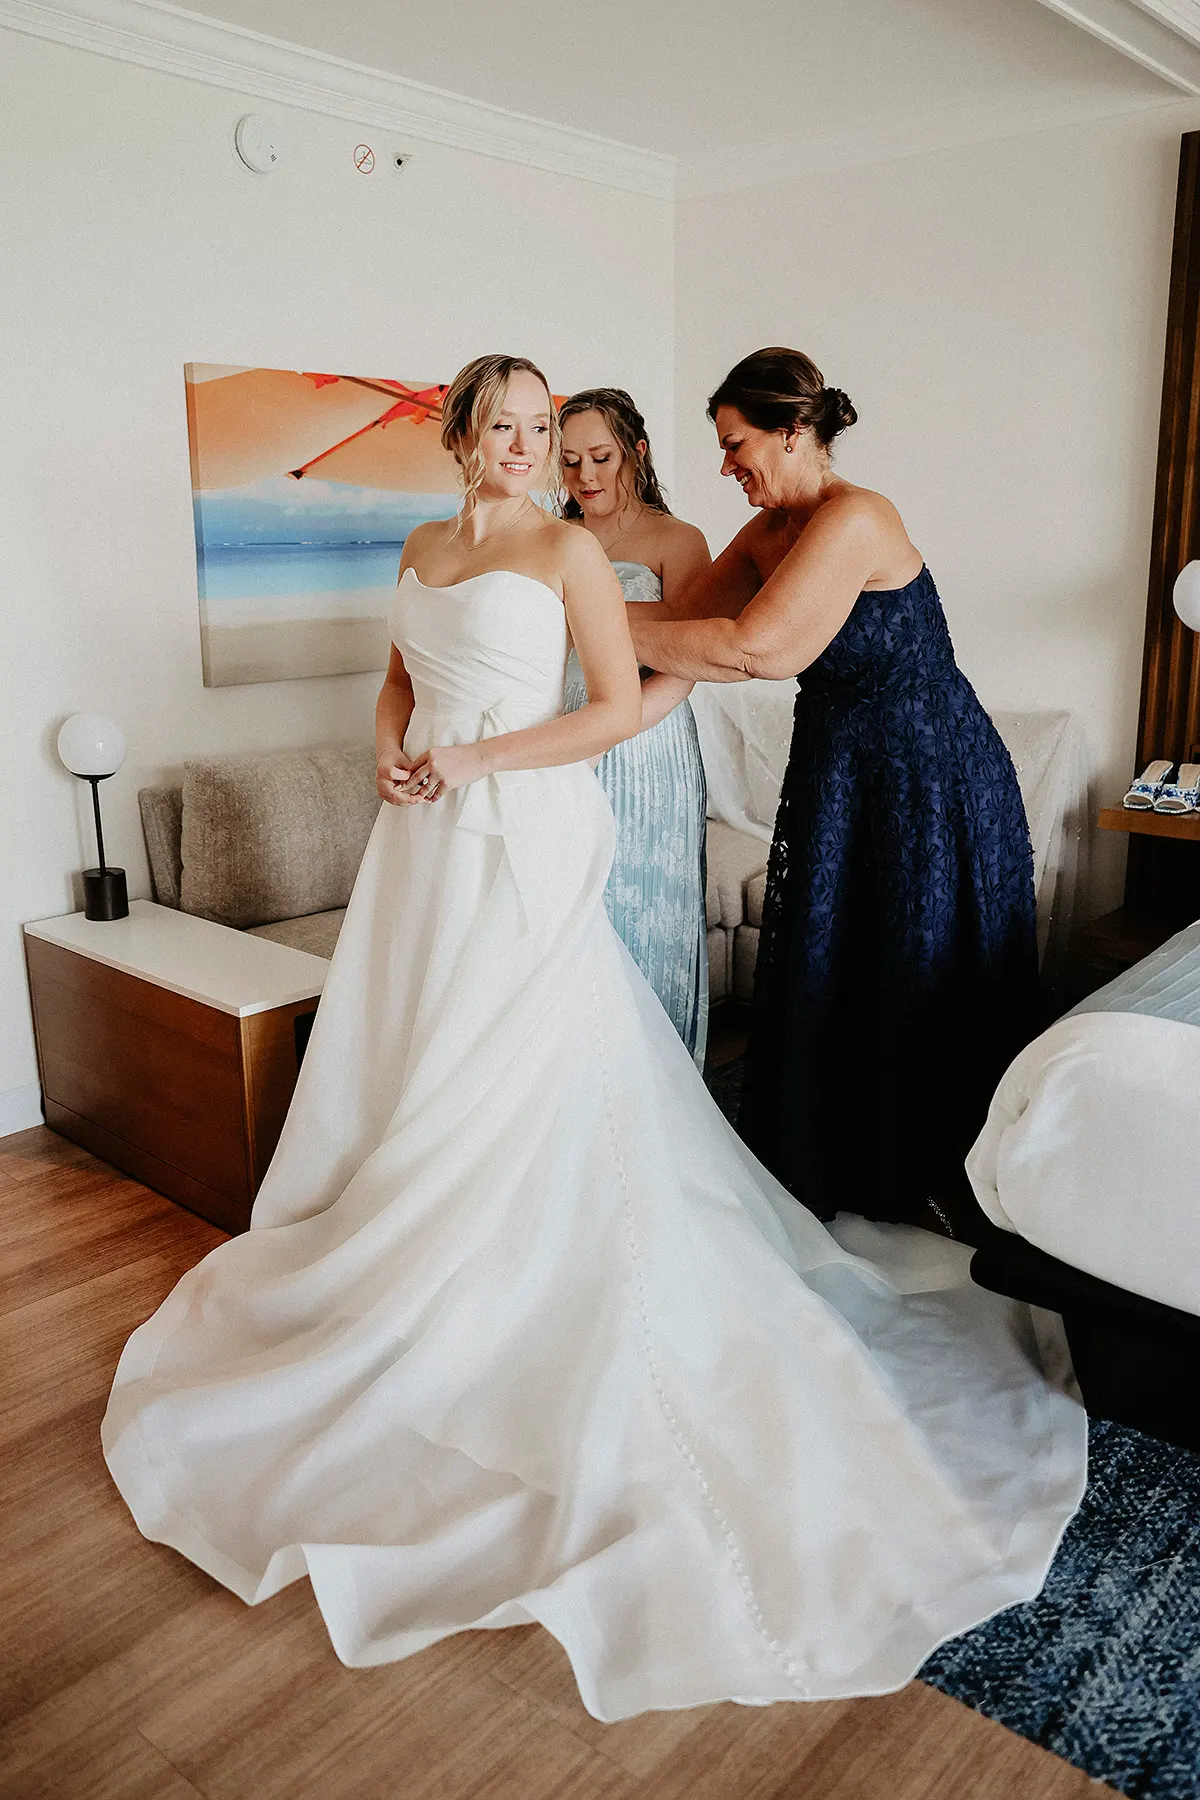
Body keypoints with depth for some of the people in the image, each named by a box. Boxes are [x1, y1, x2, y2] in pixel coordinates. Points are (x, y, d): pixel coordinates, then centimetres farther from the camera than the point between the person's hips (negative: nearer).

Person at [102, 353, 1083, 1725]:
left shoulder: (568, 549, -3)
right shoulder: (423, 547, 15)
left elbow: (619, 708, -9)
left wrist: (476, 758, -14)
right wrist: (392, 752, 2)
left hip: (525, 839, -6)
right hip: (426, 840, 7)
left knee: (511, 1079, -3)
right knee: (412, 1058, 11)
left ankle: (511, 1321, 11)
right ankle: (400, 1276, 28)